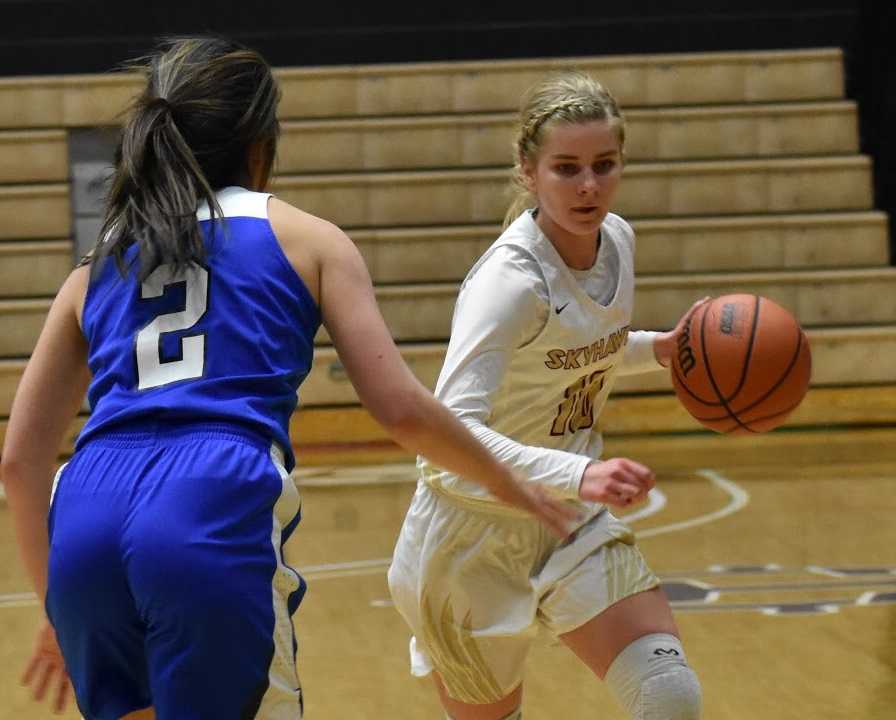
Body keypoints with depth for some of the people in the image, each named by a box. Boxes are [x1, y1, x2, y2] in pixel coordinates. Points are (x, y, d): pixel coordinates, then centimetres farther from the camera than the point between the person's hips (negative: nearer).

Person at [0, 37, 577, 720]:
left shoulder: (98, 269, 26)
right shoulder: (307, 239, 16)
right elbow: (401, 408, 9)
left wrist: (60, 610, 34)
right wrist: (512, 485, 25)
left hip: (88, 520, 4)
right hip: (218, 519, -4)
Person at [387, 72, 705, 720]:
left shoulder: (618, 240, -3)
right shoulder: (510, 277, -26)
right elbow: (451, 432, -39)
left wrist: (660, 350, -1)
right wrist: (577, 475, -52)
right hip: (476, 532, -6)